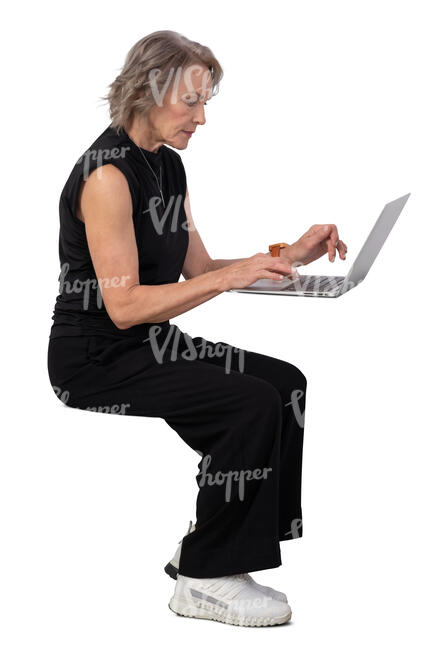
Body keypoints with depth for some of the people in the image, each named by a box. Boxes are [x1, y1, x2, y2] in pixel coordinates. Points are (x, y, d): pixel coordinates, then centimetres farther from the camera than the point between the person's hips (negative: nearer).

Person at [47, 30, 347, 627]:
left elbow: (198, 271, 13)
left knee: (287, 384, -2)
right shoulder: (108, 173, -19)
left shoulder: (167, 165, 11)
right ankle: (205, 580, -8)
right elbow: (123, 305, -24)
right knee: (252, 403, -22)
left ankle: (202, 547, 4)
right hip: (97, 359, -9)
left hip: (149, 343, 9)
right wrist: (229, 277, -27)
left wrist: (288, 255, 2)